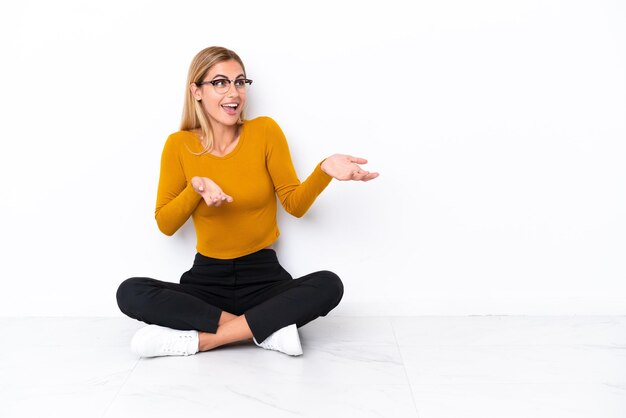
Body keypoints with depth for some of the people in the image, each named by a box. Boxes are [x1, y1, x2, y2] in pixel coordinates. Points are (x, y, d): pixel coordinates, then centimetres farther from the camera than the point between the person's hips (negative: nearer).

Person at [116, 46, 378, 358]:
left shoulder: (265, 131, -4)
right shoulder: (179, 145, -2)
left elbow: (295, 205, -3)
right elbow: (165, 225, 0)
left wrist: (324, 170, -22)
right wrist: (196, 187, -18)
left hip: (263, 276, 0)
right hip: (207, 277, 1)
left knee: (329, 285, -29)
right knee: (130, 293, -25)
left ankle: (201, 339, -25)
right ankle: (269, 329, -24)